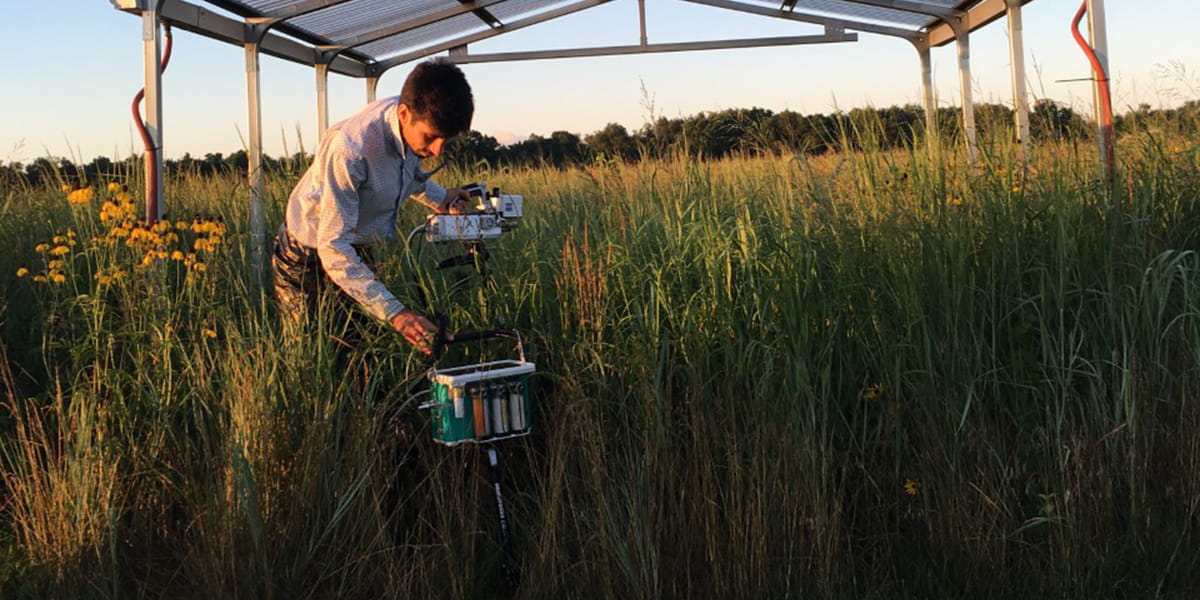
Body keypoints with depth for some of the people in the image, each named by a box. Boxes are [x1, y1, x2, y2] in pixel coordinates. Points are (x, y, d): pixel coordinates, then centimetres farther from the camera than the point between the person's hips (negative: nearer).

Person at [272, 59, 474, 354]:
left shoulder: (417, 126, -15)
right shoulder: (350, 149, -38)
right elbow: (333, 248, -38)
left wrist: (439, 198, -9)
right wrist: (395, 313, -46)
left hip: (358, 251, 6)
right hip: (307, 260, -6)